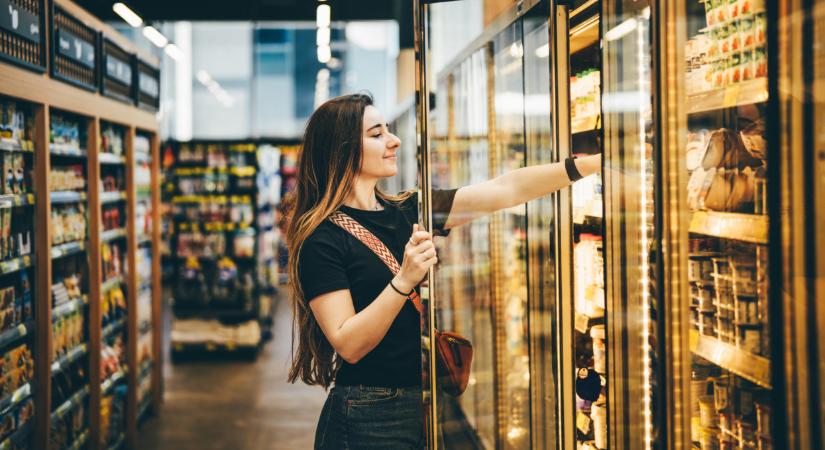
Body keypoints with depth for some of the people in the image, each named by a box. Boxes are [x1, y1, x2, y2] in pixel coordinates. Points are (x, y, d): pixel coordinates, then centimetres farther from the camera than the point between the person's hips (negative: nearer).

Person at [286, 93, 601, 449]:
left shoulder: (409, 212, 7)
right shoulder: (322, 239, -12)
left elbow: (506, 190, 1)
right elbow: (349, 345, -18)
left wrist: (593, 161, -7)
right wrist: (405, 280, -29)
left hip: (426, 406, 6)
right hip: (369, 419, -6)